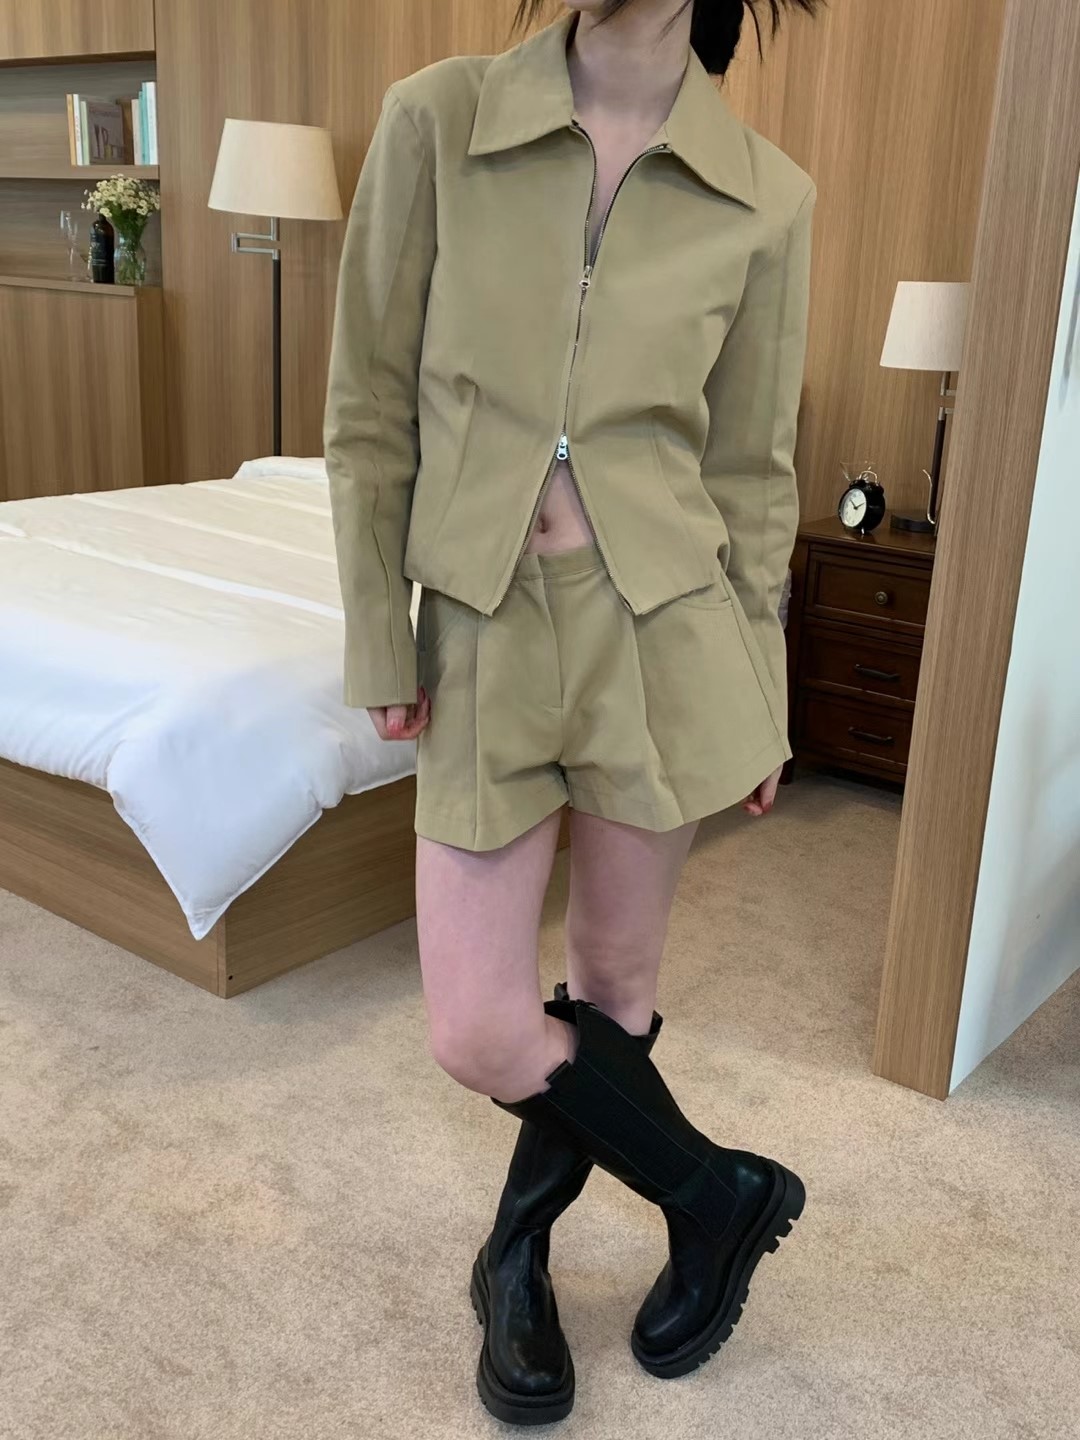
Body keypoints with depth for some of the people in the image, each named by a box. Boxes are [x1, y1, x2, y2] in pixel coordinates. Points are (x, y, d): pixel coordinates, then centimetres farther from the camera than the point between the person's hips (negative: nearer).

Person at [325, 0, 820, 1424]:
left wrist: (761, 696, 9)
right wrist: (379, 640, 0)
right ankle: (722, 1195, 28)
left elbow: (751, 470, 6)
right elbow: (371, 412, 1)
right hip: (483, 638, 1)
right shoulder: (436, 119, -2)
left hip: (661, 628, 0)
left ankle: (517, 1257, 40)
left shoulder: (765, 195, -1)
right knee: (476, 1033, 1)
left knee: (611, 984, 12)